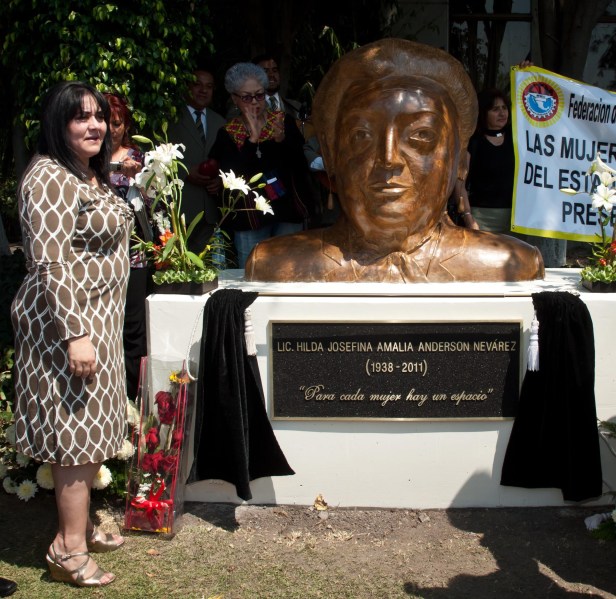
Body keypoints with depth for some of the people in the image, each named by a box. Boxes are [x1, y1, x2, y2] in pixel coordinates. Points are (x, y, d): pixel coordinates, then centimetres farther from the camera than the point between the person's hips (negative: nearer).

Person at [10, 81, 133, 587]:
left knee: (88, 432, 15)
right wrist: (75, 334, -26)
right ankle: (69, 551, 7)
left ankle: (79, 526, 28)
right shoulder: (49, 178, -16)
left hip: (97, 318, 10)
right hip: (66, 321, -9)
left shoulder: (92, 174, 15)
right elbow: (51, 264, -22)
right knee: (77, 433, -3)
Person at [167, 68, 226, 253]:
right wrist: (185, 173, -14)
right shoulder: (171, 119, 2)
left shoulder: (219, 122, 18)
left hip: (210, 210, 4)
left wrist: (221, 181, 0)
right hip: (180, 208, -4)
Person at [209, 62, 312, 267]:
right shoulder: (227, 134, 2)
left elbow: (300, 166, -4)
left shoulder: (284, 122, 4)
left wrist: (282, 139, -21)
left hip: (288, 213, 1)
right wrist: (252, 139, -19)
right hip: (249, 219, -1)